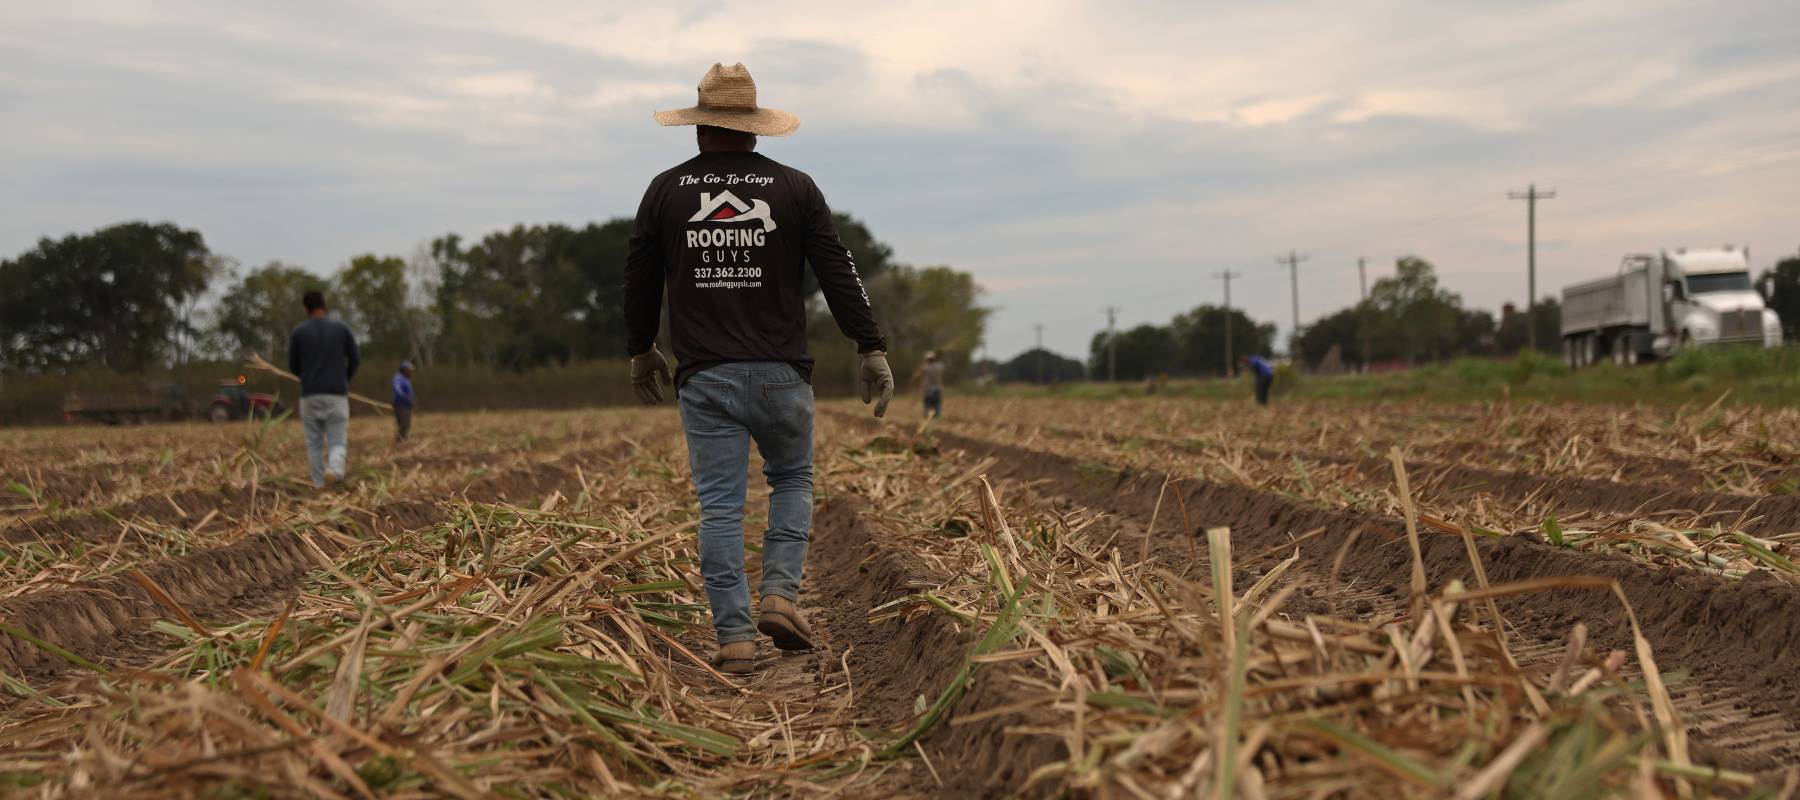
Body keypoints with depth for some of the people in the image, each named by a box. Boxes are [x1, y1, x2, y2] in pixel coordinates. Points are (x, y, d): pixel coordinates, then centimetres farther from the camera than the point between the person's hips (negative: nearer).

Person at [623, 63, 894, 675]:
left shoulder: (665, 191, 5)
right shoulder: (794, 188, 2)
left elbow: (639, 280, 11)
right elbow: (839, 274, -2)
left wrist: (640, 351, 26)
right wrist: (873, 350, 2)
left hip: (704, 378, 0)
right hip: (780, 373, 0)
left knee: (720, 506, 3)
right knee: (792, 481, 20)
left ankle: (735, 637, 0)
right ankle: (780, 594, 2)